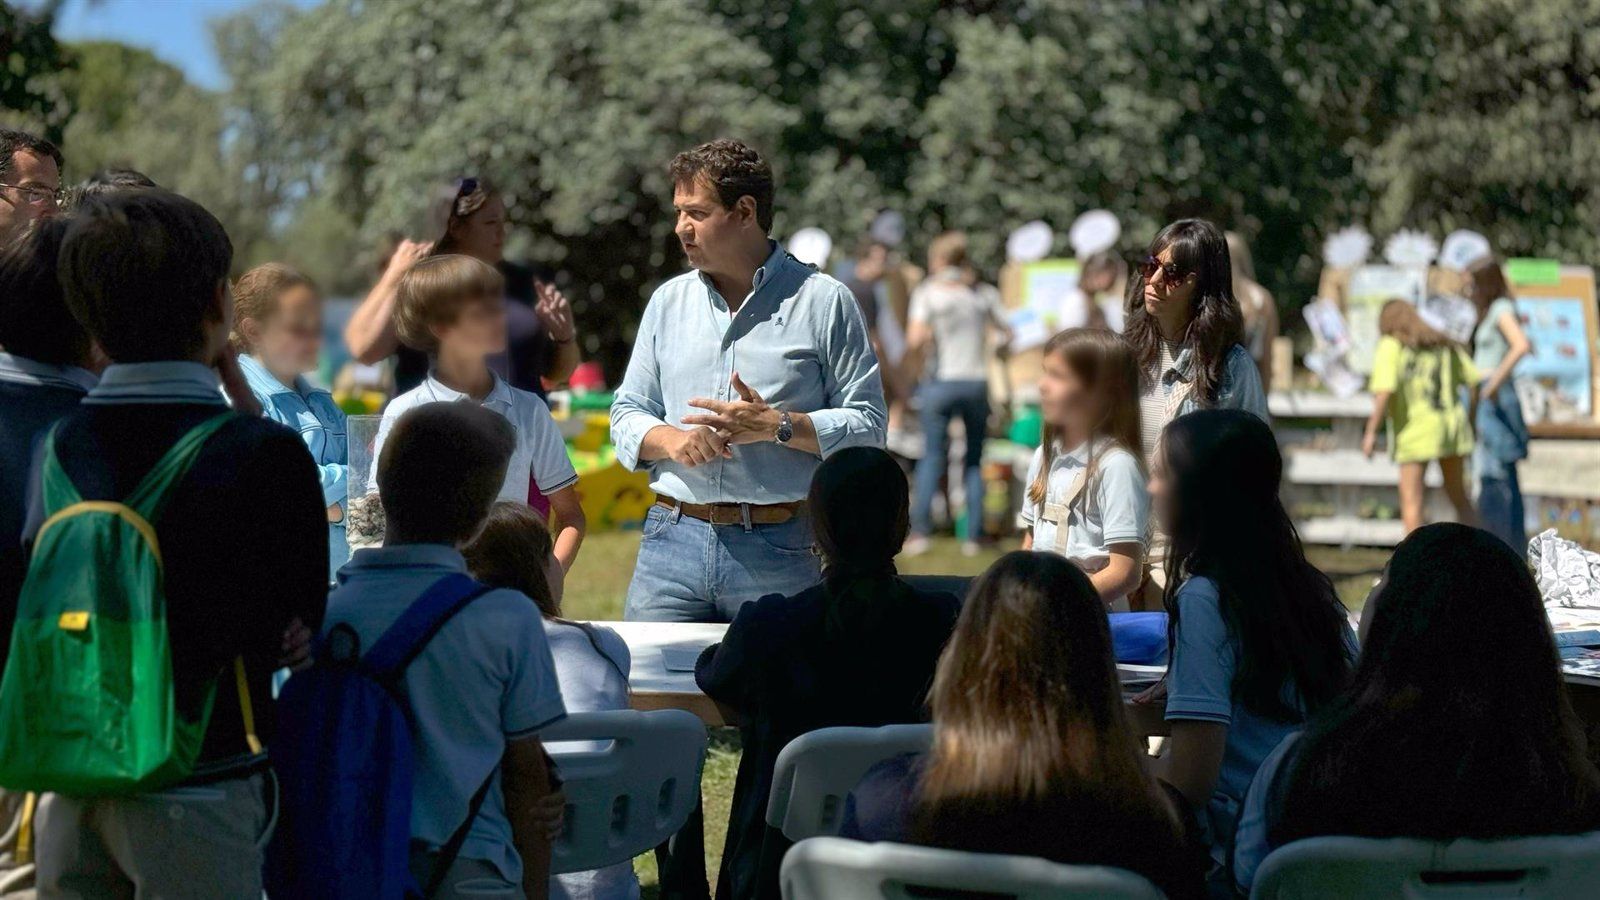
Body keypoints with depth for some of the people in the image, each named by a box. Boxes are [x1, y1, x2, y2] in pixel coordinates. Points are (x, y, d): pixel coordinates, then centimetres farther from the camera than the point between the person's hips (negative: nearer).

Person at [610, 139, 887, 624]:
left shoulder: (823, 301, 2)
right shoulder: (669, 301, 15)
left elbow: (868, 425, -2)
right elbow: (627, 413, 16)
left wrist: (778, 426, -16)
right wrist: (670, 439, -5)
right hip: (674, 539, 3)